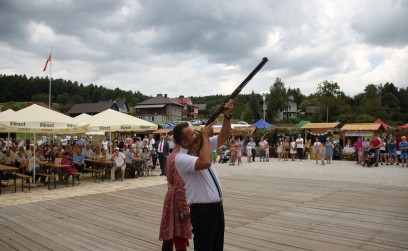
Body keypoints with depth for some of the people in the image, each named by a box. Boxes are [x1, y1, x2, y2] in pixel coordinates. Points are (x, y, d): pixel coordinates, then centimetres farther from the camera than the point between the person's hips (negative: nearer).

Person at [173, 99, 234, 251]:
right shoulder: (181, 158, -18)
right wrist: (205, 136, -21)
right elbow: (206, 162, -35)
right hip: (203, 210, -8)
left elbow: (223, 137, 10)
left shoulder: (201, 146, 7)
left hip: (217, 207, 8)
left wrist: (227, 116, -6)